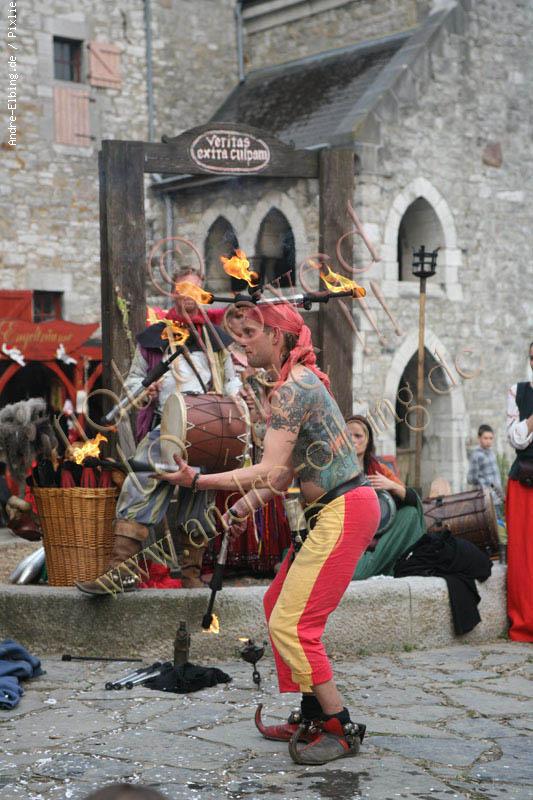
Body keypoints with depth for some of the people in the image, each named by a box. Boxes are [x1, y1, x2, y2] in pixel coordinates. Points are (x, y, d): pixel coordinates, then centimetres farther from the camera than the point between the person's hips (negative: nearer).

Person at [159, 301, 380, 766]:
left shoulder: (293, 389, -16)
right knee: (278, 605, 15)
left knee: (290, 623, -9)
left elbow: (270, 471, -23)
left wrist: (197, 481, -22)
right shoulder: (299, 383, 16)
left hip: (343, 513, -11)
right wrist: (243, 507, 9)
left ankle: (342, 730, 1)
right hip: (333, 512, 11)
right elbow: (287, 472, 16)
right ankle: (311, 718, 22)